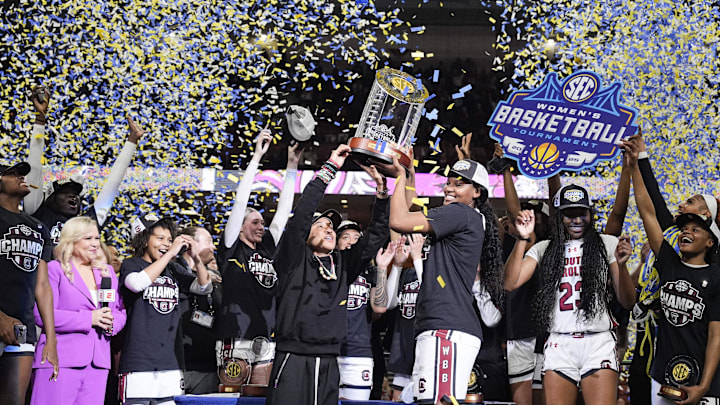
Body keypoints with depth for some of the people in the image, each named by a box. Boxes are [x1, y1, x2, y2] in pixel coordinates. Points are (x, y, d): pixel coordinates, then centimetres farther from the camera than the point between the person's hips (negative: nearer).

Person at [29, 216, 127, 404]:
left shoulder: (107, 271, 20)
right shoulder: (55, 269, 2)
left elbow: (120, 312, 19)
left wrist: (111, 323, -6)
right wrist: (88, 319, -13)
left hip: (98, 362, 5)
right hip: (60, 360, -5)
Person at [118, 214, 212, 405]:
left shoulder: (173, 269, 15)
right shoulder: (131, 265, 2)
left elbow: (205, 288, 11)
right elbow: (138, 283, -20)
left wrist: (197, 259, -6)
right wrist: (170, 253, -17)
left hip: (170, 360, 5)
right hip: (139, 359, -5)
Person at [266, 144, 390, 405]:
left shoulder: (342, 264, 15)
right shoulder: (293, 260, 3)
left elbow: (377, 235, 11)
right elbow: (302, 214, -9)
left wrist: (382, 191, 0)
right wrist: (330, 168, -10)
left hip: (329, 364, 5)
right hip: (293, 361, -5)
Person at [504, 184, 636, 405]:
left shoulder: (608, 245, 8)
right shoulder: (543, 250, 13)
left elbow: (627, 302, 4)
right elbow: (510, 283, -1)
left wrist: (622, 265, -14)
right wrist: (522, 238, -8)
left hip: (598, 343, -1)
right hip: (559, 344, 2)